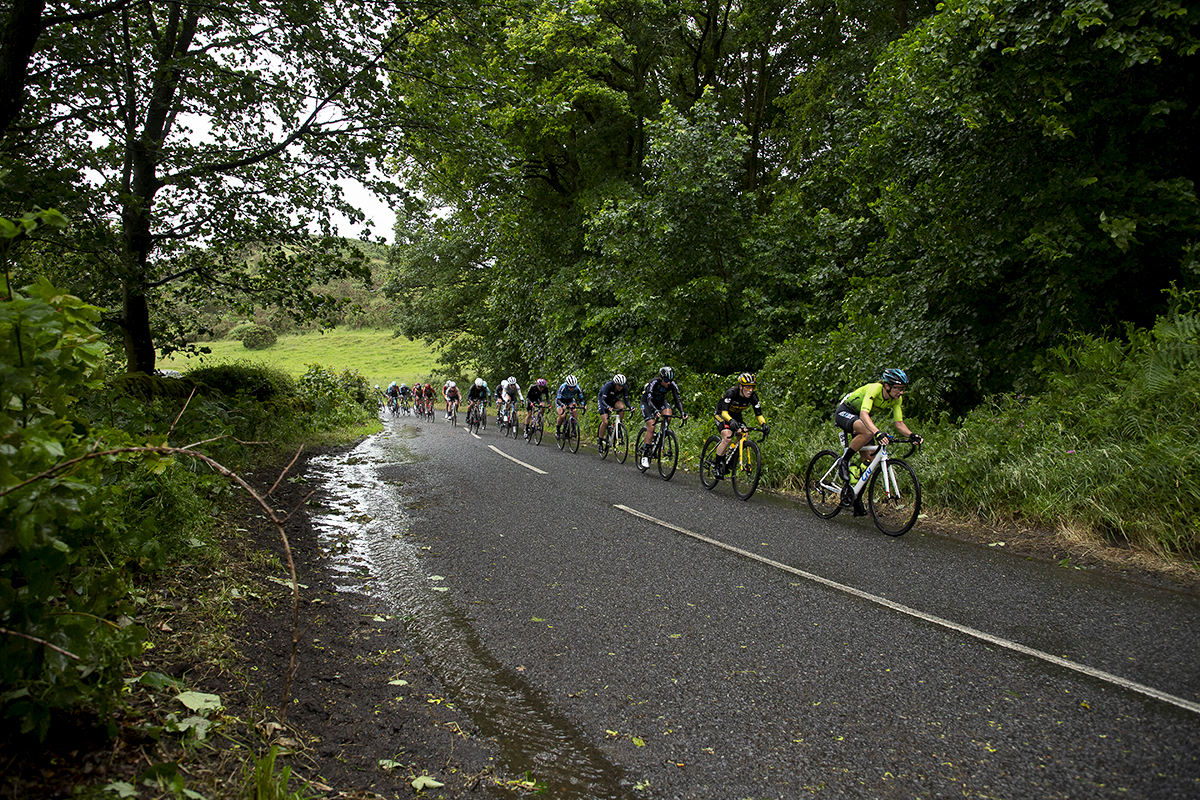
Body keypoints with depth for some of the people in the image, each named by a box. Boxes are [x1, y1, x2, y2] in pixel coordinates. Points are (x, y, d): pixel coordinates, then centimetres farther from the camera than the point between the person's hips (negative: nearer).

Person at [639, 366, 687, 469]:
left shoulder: (673, 385, -21)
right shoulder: (653, 383, -33)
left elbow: (677, 400, -22)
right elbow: (649, 400, -40)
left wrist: (682, 412, -39)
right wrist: (655, 411, -57)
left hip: (660, 401, 4)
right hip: (647, 402, -4)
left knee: (668, 414, -30)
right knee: (651, 427, -18)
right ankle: (645, 455, -11)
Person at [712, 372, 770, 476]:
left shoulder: (753, 396, -21)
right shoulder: (731, 393, -33)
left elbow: (758, 414, -19)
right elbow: (724, 412, -40)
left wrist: (764, 424, -40)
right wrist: (731, 421, -61)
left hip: (736, 415, 5)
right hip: (722, 414, -5)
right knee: (728, 437, -27)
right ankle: (718, 464, -11)